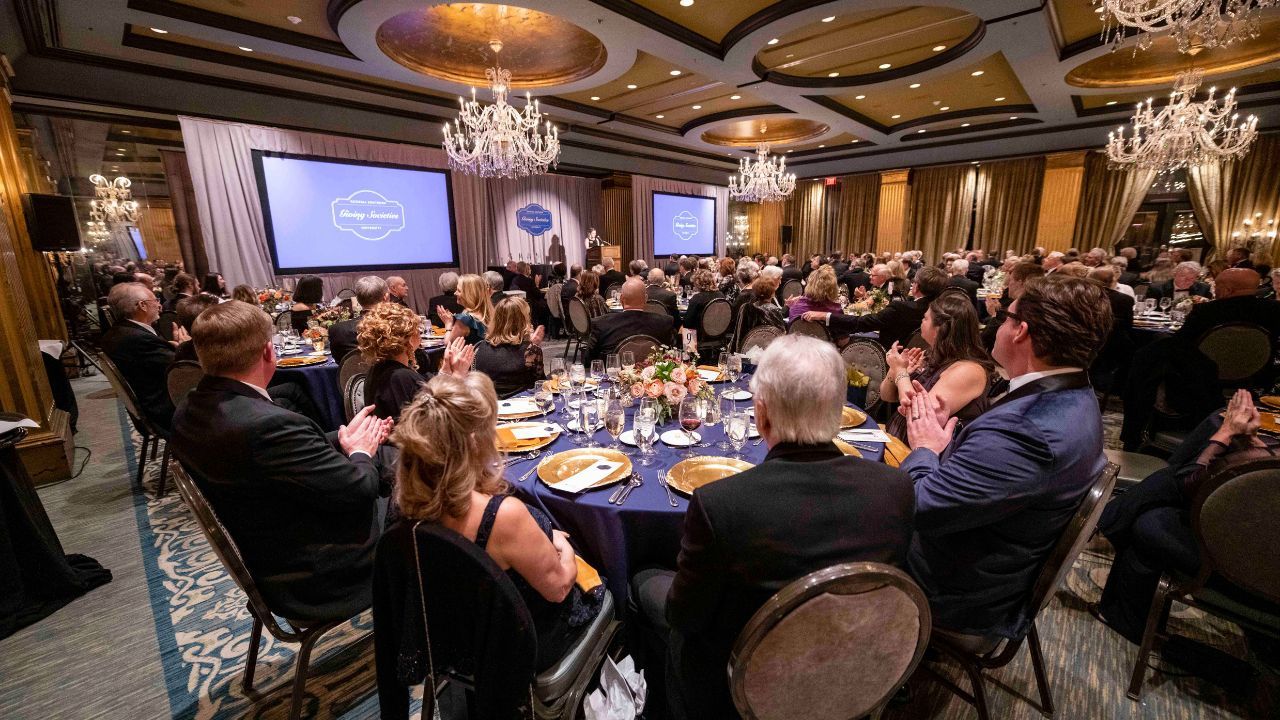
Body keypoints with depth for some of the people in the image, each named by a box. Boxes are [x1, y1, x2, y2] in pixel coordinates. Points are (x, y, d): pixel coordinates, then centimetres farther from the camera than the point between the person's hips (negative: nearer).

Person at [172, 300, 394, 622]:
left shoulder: (191, 413, -6)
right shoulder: (268, 425, -35)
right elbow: (358, 490, -26)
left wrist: (344, 441, 1)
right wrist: (360, 454, -7)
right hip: (316, 576, -8)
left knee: (389, 459, 14)